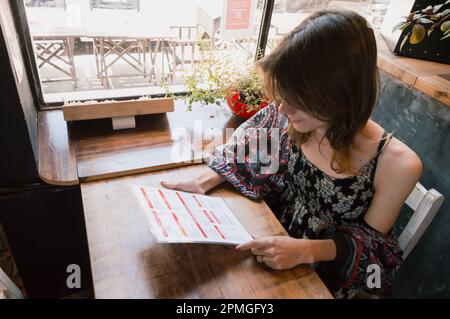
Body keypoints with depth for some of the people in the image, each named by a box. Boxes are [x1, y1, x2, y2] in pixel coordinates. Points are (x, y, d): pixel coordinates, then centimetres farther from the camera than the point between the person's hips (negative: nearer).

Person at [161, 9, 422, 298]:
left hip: (327, 268, -3)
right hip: (277, 234, 3)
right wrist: (205, 182, -14)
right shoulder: (290, 118, -20)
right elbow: (247, 149, -1)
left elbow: (372, 237, -15)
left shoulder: (397, 165, -29)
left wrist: (308, 250, -30)